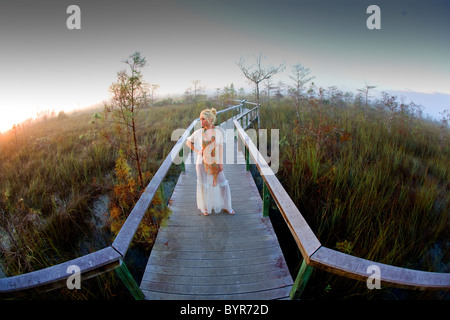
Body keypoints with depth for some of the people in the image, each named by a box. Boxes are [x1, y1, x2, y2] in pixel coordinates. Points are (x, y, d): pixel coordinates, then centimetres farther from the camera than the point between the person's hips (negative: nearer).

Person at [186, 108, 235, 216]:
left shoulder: (218, 131, -7)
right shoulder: (199, 132, -8)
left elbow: (220, 147, -3)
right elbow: (188, 142, 7)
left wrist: (221, 163, -6)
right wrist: (197, 151, -2)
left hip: (215, 163, 1)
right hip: (202, 162, 0)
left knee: (222, 184, 5)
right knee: (204, 185, 9)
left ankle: (226, 206, 25)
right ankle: (205, 207, 30)